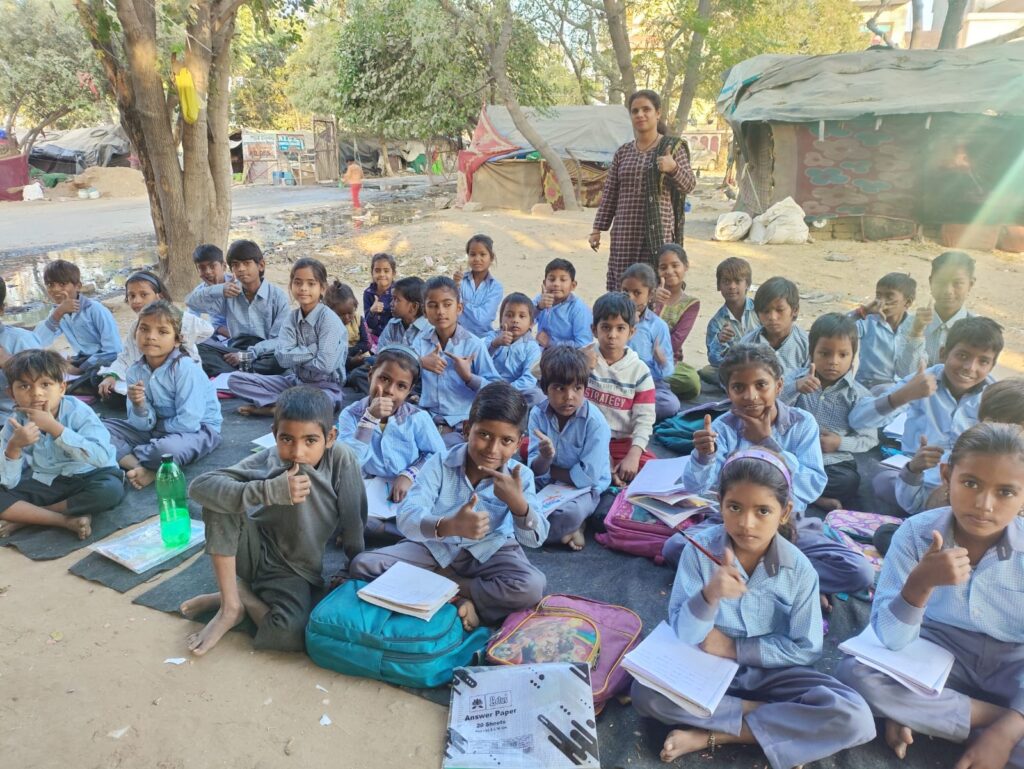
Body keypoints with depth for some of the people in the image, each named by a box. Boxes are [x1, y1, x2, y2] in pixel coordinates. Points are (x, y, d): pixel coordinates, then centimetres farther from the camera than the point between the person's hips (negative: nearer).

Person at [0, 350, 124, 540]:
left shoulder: (77, 411, -19)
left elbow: (101, 457, -35)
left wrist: (53, 427, -34)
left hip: (85, 478, -3)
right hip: (43, 484, 3)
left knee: (111, 489, -35)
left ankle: (27, 517, -15)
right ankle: (67, 520, -18)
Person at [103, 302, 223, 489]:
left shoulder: (185, 368, -22)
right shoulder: (135, 371, -5)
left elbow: (188, 423, -26)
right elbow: (143, 426, -6)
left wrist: (158, 426, -11)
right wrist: (140, 407, -26)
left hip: (197, 428, -7)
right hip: (154, 429, 7)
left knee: (167, 448, -39)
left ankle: (124, 456, -7)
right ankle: (144, 468, -21)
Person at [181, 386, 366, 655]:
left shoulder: (342, 458, -23)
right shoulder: (265, 463, -20)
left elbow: (353, 520, -11)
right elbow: (198, 487, -31)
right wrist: (270, 491, -40)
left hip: (294, 570, -1)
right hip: (254, 550, 1)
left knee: (293, 635, -30)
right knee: (221, 500, -26)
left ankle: (243, 593, 2)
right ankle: (230, 605, -11)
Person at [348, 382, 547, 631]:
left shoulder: (520, 476, -13)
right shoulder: (440, 464, -16)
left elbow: (536, 539, -19)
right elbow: (407, 518, -28)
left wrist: (517, 502, -39)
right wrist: (448, 526, -50)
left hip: (490, 552, -1)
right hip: (435, 546, 1)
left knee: (533, 587, -30)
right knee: (362, 565, -18)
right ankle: (461, 598, -17)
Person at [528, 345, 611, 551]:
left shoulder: (595, 421, -23)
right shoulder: (538, 414, -11)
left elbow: (588, 476, -23)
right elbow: (536, 470, -11)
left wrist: (550, 470, -11)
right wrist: (545, 458, -35)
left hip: (585, 489, -5)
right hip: (547, 485, 5)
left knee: (570, 513, -35)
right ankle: (566, 527, -1)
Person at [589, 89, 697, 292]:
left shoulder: (673, 147, 5)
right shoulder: (622, 152, 14)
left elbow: (689, 185, -3)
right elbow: (609, 194, 15)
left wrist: (673, 168, -23)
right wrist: (597, 229, 9)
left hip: (658, 232, -3)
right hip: (625, 234, 3)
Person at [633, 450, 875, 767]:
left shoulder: (798, 569, -14)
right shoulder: (701, 550, -16)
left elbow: (806, 649, -7)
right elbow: (684, 636, -17)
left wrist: (734, 648, -13)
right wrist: (709, 595, -38)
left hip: (769, 671, 1)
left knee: (855, 719, -24)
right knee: (645, 692, -28)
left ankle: (712, 735, -17)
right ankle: (778, 715, -11)